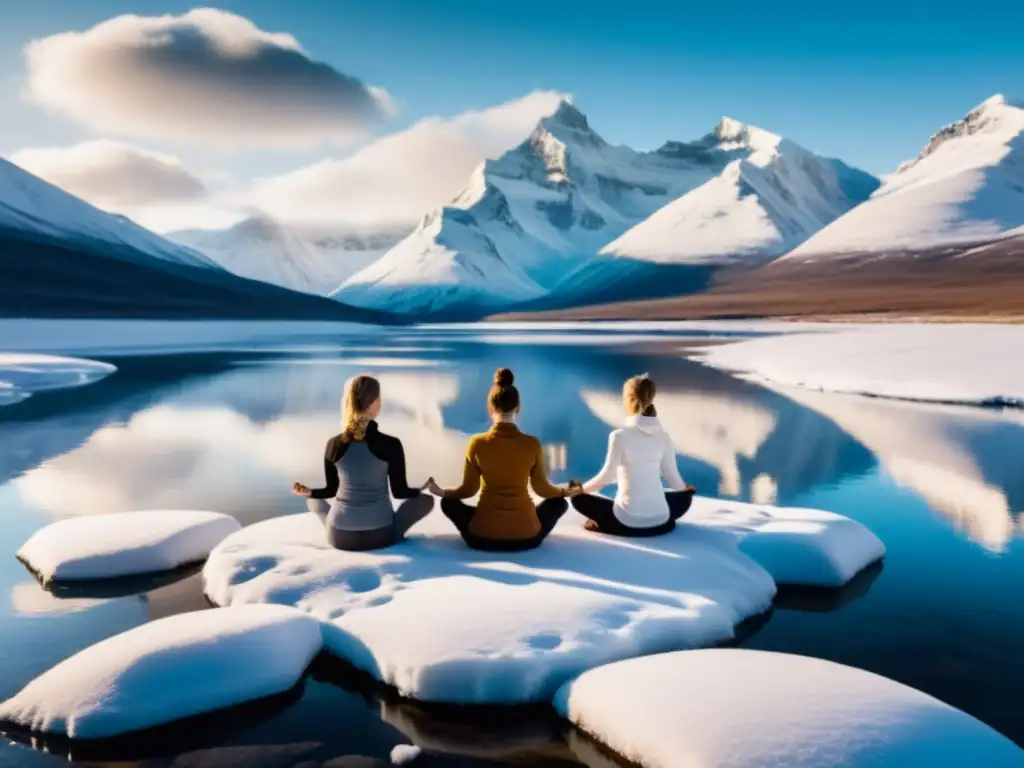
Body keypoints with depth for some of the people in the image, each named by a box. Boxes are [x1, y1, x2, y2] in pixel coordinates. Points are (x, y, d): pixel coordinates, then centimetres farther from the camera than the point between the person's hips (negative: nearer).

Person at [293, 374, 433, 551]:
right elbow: (399, 492, -5)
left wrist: (307, 492, 24)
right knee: (425, 499, 21)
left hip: (339, 537, 2)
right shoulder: (391, 444, -14)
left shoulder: (334, 444, -7)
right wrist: (426, 488, 15)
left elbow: (331, 491, 3)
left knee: (314, 499, 33)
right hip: (380, 535, -2)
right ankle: (391, 534, 11)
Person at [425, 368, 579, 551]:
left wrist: (440, 491, 23)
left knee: (448, 502, 26)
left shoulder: (477, 443, -8)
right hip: (526, 537, 0)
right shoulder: (532, 444, -7)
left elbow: (468, 490, 2)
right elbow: (542, 489, 4)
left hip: (483, 537, 0)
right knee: (559, 502, 28)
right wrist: (566, 491, 26)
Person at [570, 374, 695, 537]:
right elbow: (671, 475, 6)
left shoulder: (620, 435, -12)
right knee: (685, 497, 34)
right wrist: (685, 488, 29)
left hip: (629, 520, -2)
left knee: (578, 498, 18)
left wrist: (582, 488, 11)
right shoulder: (662, 436, 0)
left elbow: (607, 476, -8)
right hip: (660, 521, 2)